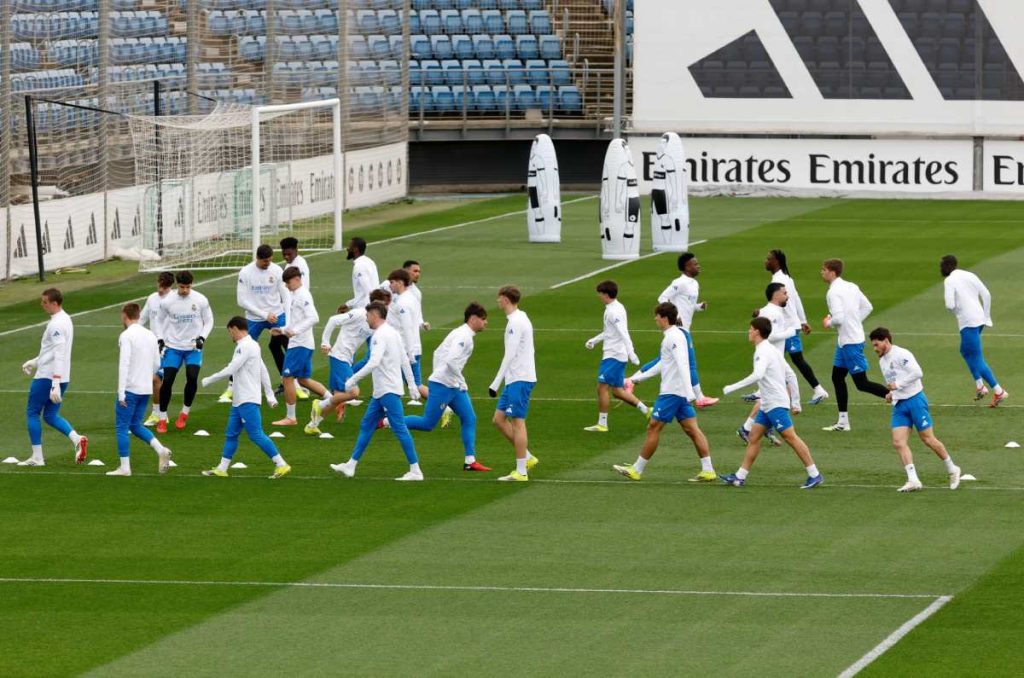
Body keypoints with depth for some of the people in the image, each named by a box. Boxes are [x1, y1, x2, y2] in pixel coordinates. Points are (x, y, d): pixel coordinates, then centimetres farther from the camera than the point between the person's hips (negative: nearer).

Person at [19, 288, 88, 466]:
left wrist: (55, 384, -28)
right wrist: (34, 362, 29)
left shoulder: (56, 324, -18)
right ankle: (77, 440, -7)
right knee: (50, 416, 13)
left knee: (32, 413, 4)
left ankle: (37, 457, 5)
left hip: (47, 377, -9)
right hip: (63, 377, 9)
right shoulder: (66, 320, 13)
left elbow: (59, 355, -25)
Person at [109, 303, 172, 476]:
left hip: (130, 389, -7)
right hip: (146, 389, 7)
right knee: (135, 425, 18)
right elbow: (157, 364, 14)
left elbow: (123, 364, -18)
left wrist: (121, 392, -18)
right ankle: (161, 450, 0)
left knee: (121, 428, 2)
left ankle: (124, 467, 0)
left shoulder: (126, 336, -12)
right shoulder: (151, 335, 9)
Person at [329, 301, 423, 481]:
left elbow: (374, 363, -26)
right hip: (382, 391, 10)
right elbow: (405, 360, 19)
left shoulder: (380, 335, -15)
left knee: (399, 429, -9)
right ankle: (350, 466, 19)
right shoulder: (392, 332, 15)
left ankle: (415, 471, -10)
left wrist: (353, 380, -22)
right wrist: (411, 384, 23)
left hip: (388, 391, -10)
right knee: (366, 426, 14)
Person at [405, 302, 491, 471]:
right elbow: (451, 361, -27)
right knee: (427, 424, -6)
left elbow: (437, 353, 22)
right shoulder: (463, 336, -16)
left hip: (453, 387, 10)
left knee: (469, 419, 5)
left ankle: (470, 461, 4)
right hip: (443, 386, -10)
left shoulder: (461, 334, 15)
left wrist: (437, 374, 22)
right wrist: (462, 383, -18)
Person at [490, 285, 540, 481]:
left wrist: (495, 383, -19)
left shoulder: (516, 322, -15)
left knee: (517, 422, -6)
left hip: (519, 379, -10)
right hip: (515, 379, 10)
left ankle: (521, 472, -4)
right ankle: (527, 458, 14)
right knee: (499, 419, 12)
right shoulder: (521, 319, 16)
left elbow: (510, 355, -20)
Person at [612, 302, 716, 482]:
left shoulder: (674, 338, -14)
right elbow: (662, 364, 29)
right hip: (681, 393, 10)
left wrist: (689, 392, -32)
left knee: (653, 427, -1)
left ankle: (637, 470, 6)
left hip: (671, 392, -10)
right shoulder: (671, 336, 17)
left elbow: (682, 366, -24)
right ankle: (708, 471, 0)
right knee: (691, 429, 5)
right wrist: (638, 377, 35)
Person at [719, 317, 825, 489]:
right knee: (753, 438, 9)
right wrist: (795, 400, 23)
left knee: (790, 437, -9)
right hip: (767, 405, 10)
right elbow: (790, 373, 20)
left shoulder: (763, 351, -15)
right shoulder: (772, 349, 16)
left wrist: (732, 388, -29)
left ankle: (814, 475, -8)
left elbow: (758, 375, -33)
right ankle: (740, 476, 11)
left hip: (776, 404, -10)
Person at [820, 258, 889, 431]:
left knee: (861, 383, -5)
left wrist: (828, 323, -5)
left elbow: (838, 318, -26)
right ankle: (843, 422, 17)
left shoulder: (834, 292, -17)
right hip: (845, 340, 10)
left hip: (850, 342, -10)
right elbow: (867, 307, 16)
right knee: (837, 377, 14)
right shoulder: (851, 287, 10)